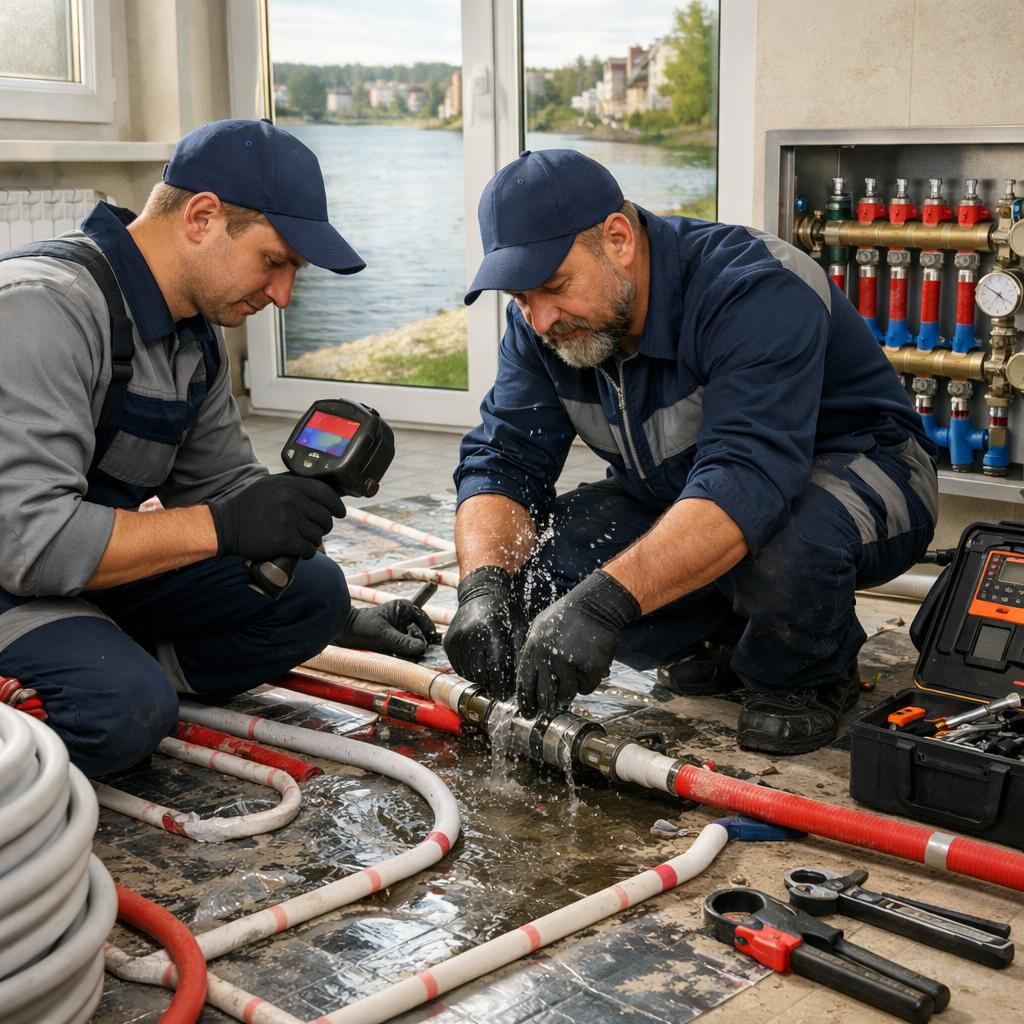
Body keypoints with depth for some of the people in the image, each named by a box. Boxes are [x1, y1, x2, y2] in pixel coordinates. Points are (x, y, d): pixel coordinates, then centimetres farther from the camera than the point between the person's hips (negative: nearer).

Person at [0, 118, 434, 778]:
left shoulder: (196, 332, 5)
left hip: (102, 572, 8)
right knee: (127, 707, -33)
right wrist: (222, 527, -30)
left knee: (312, 590, -6)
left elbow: (221, 482, 16)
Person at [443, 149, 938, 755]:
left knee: (786, 539, -41)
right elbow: (504, 459, -12)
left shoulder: (755, 294, -33)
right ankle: (726, 643, 7)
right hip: (676, 492, 6)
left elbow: (748, 483, -45)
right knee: (535, 566, -18)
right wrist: (485, 585, -33)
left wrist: (604, 602, -56)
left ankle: (806, 676, -6)